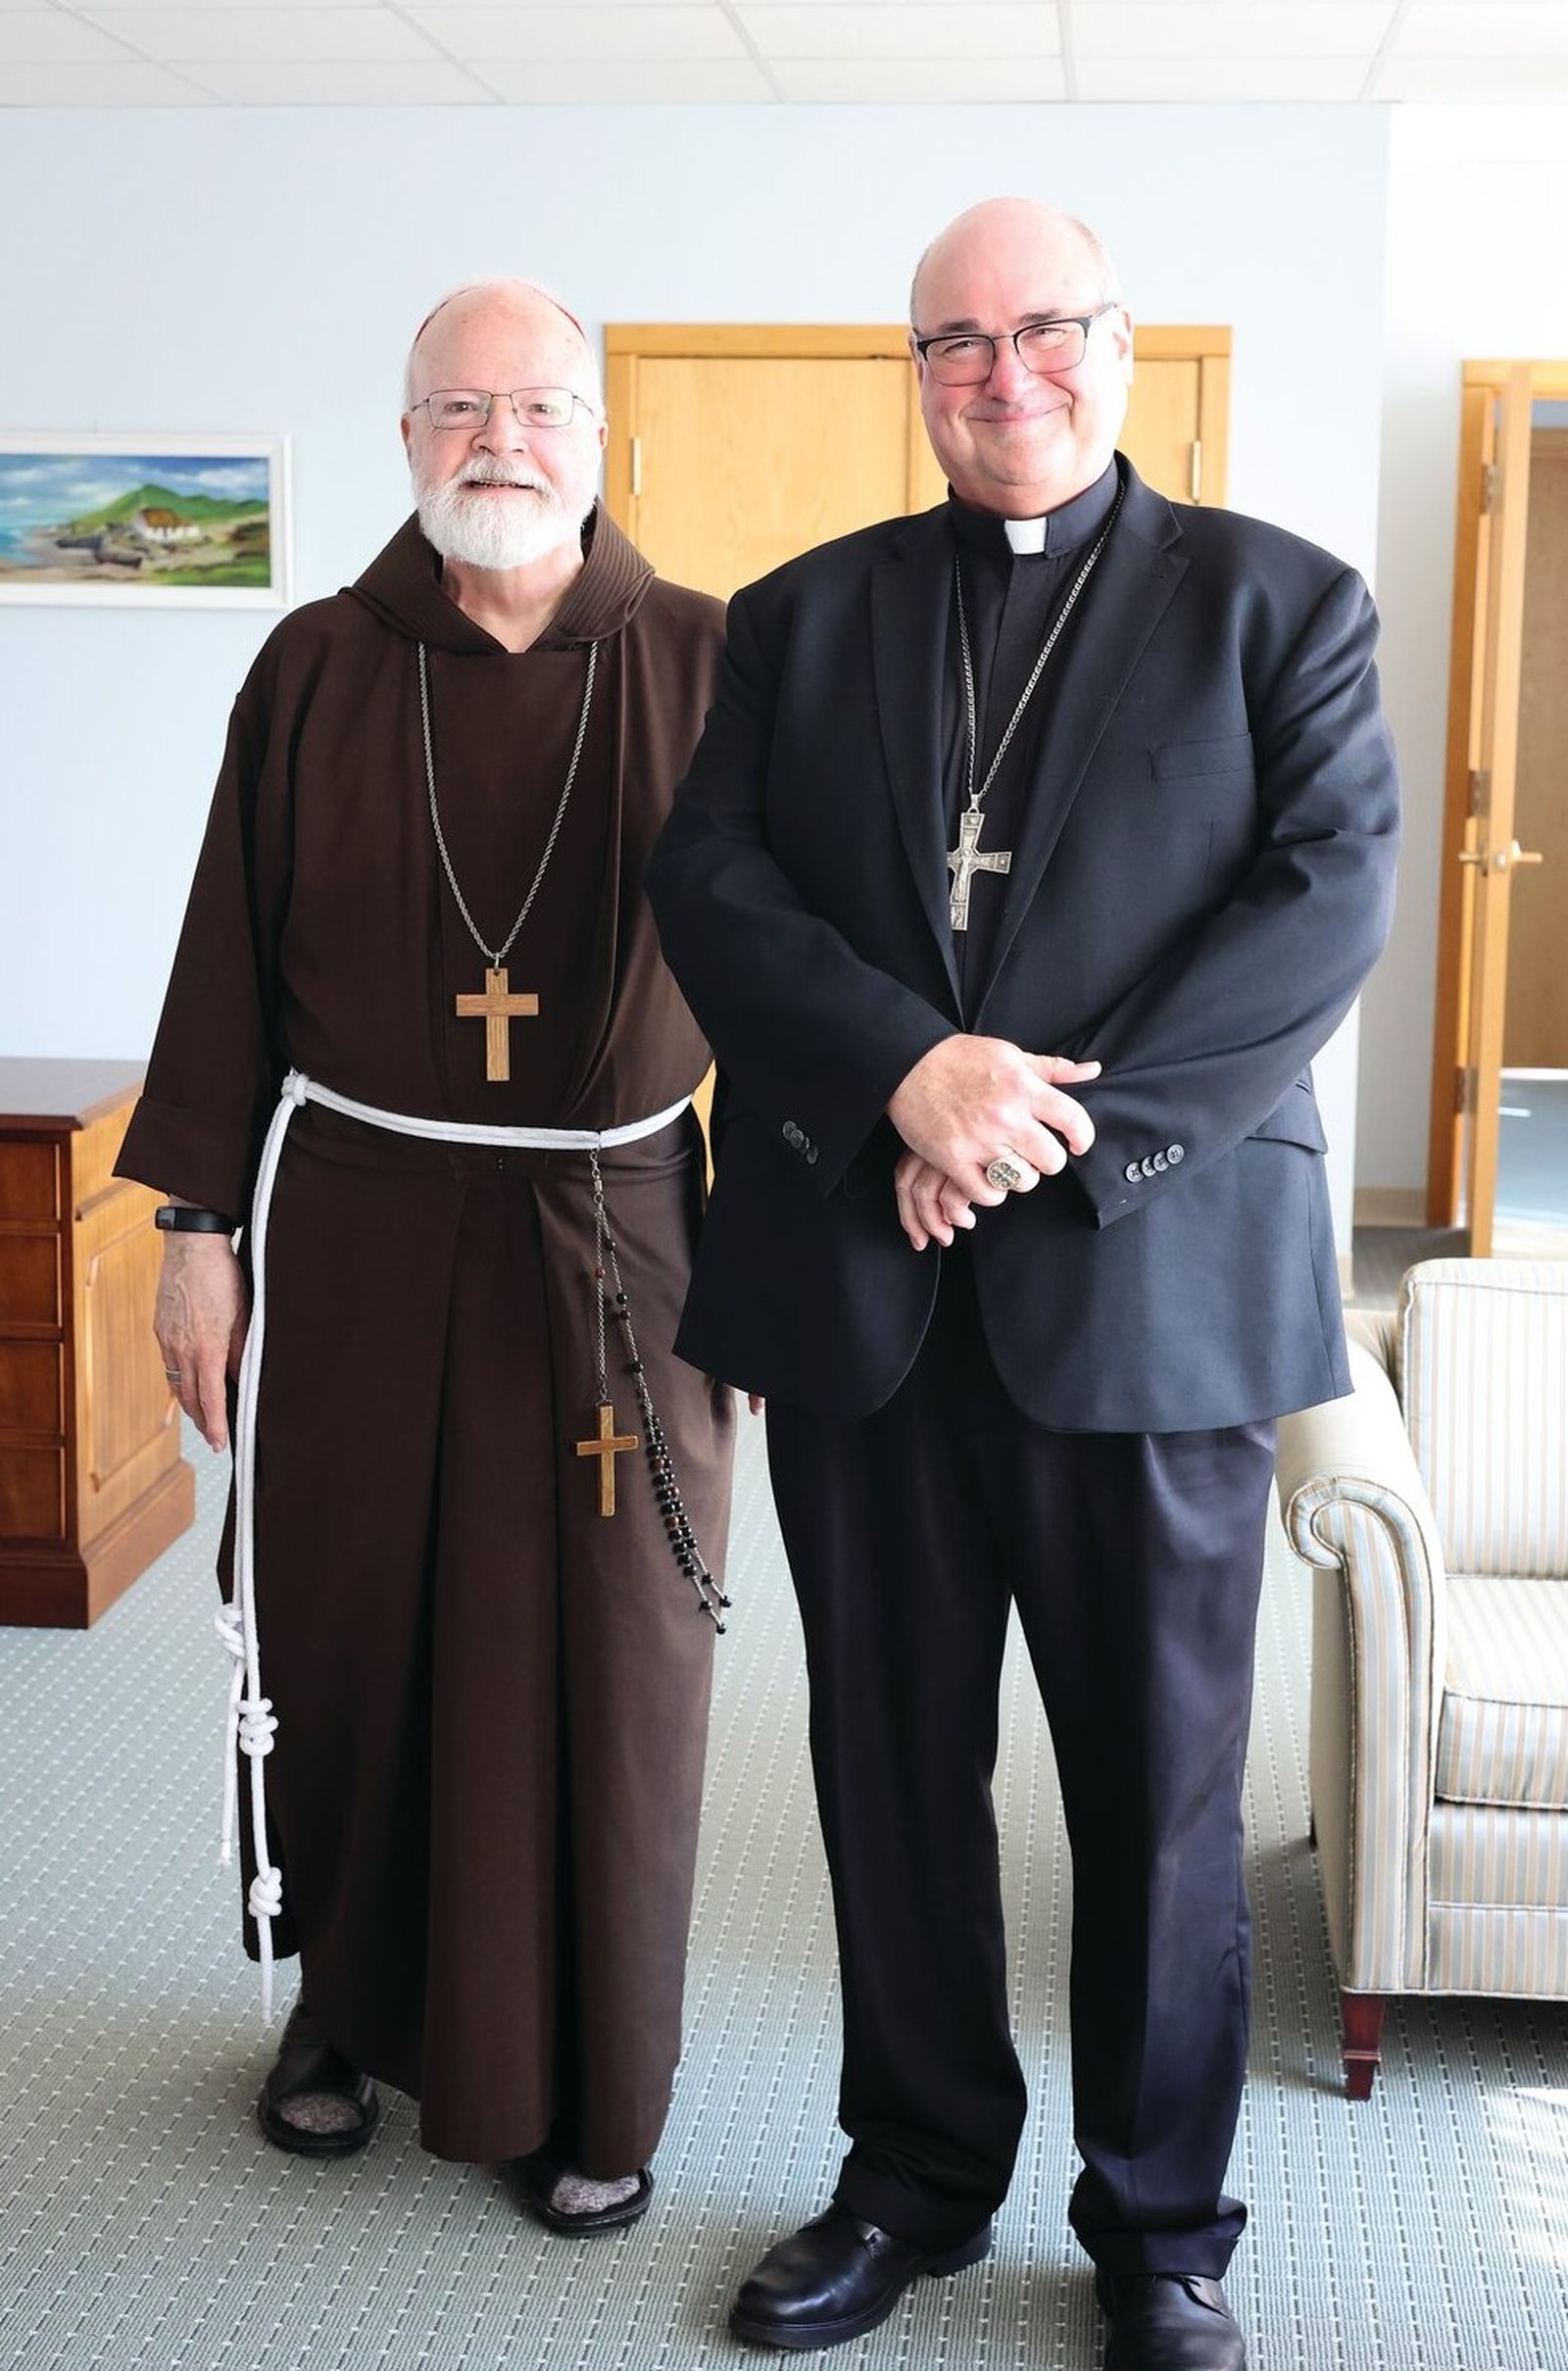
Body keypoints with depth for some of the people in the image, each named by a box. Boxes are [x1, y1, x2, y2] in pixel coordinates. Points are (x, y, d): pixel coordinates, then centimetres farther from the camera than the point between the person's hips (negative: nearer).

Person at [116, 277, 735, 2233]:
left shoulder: (705, 666, 1)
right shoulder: (318, 671, 4)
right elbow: (230, 961, 4)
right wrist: (200, 1225, 2)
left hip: (614, 1243, -1)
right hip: (362, 1234, 1)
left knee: (602, 1661, 5)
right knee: (347, 1627, 10)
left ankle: (586, 2088, 22)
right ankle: (347, 2000, 34)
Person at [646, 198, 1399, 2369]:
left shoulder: (1277, 602, 5)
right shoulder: (802, 616, 12)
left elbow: (1328, 900, -7)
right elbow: (709, 882, 1)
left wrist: (1055, 1124, -16)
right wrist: (910, 1074, -17)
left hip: (1153, 1281, -2)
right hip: (861, 1280, 3)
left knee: (1160, 1784, 8)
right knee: (895, 1762, 13)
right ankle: (920, 2174, 32)